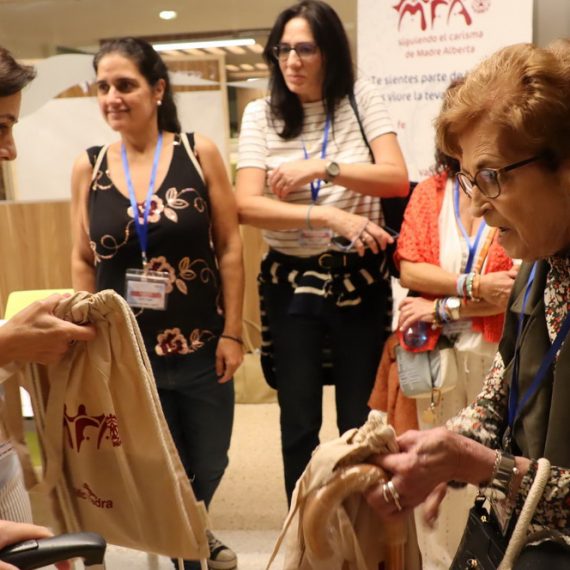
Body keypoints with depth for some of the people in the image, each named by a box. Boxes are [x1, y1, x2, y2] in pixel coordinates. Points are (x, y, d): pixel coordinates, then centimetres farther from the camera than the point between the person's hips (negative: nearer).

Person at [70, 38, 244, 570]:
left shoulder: (199, 153, -6)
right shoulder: (87, 167, -2)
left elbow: (229, 247, -5)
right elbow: (82, 261, 4)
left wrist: (232, 332, -7)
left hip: (200, 349, 0)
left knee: (208, 467, 18)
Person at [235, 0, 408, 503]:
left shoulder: (361, 99, 1)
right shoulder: (261, 114, 0)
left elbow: (397, 180, -10)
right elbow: (247, 206, -12)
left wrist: (321, 168, -20)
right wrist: (329, 217, -24)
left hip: (359, 279, 0)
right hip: (291, 283, 0)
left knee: (360, 418, 9)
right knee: (299, 422, 8)